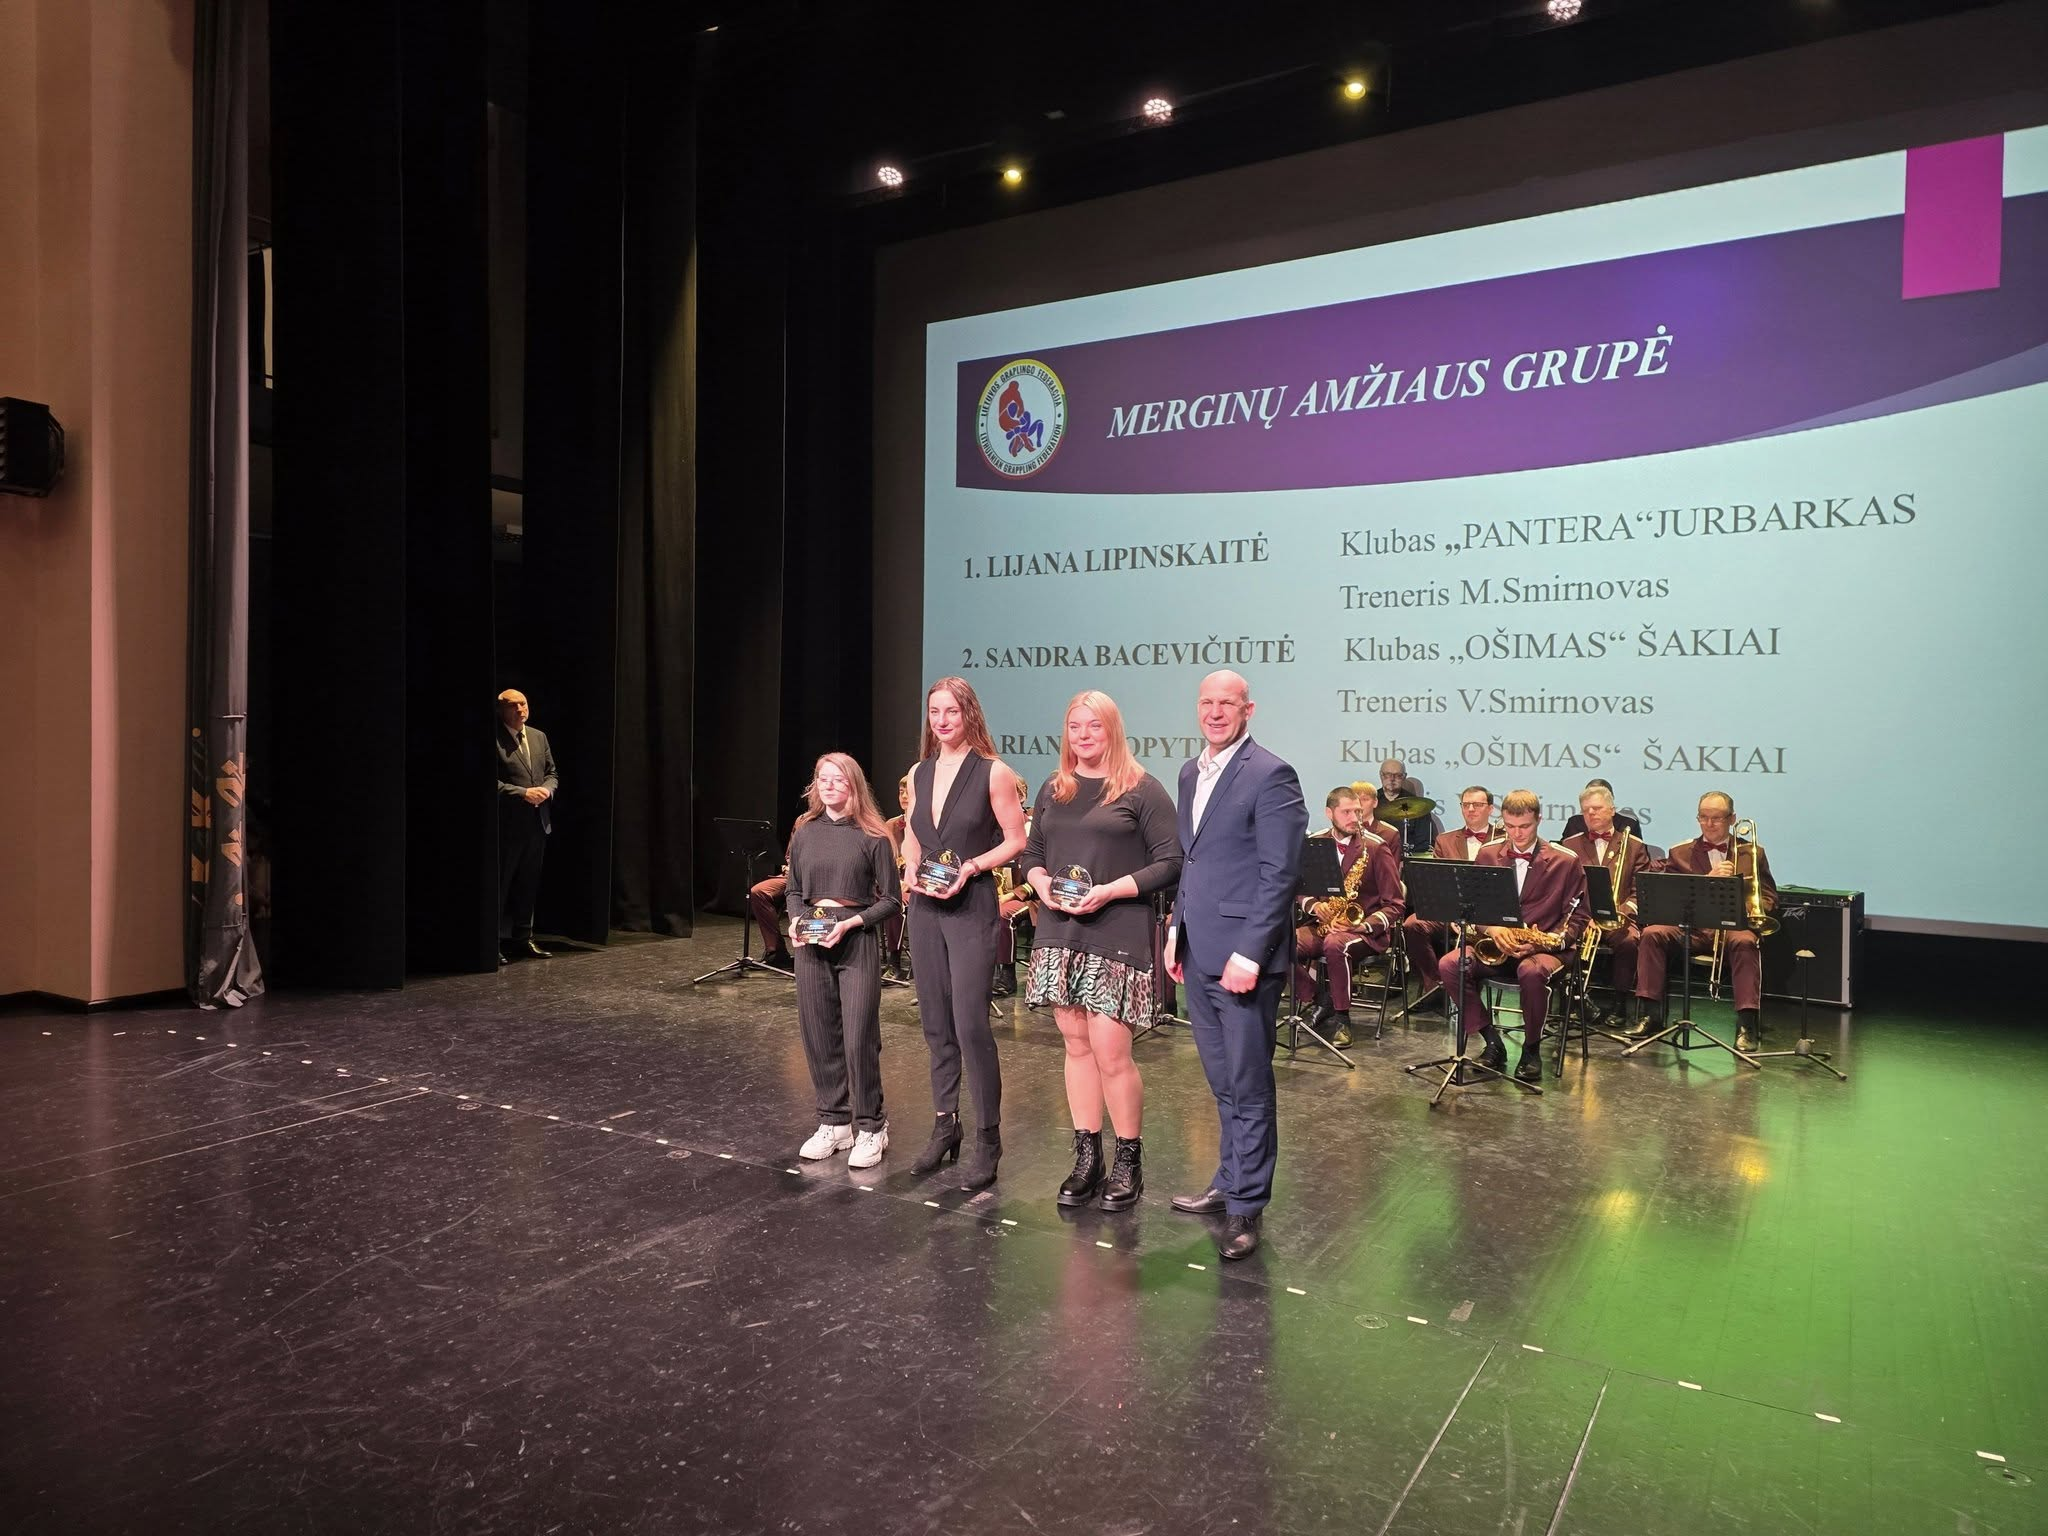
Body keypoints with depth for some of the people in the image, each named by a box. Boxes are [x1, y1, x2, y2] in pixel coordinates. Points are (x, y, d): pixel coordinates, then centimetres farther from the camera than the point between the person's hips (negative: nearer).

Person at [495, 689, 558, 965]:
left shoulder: (539, 736, 13)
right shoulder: (494, 739, -9)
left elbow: (552, 773, 16)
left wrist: (546, 789, -5)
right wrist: (523, 793, -18)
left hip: (537, 822, 7)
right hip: (507, 823, -6)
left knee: (528, 884, 12)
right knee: (501, 884, 0)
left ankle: (523, 939, 20)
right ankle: (496, 942, 7)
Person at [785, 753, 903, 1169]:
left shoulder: (872, 837, -4)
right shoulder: (804, 833, 8)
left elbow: (890, 899, -2)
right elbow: (794, 891, 16)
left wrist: (850, 923, -14)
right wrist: (796, 921, -3)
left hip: (858, 944, -4)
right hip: (811, 944, 4)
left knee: (859, 1039, -5)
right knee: (819, 1037, 8)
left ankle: (870, 1127, 11)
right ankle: (833, 1122, 23)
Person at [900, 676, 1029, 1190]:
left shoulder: (992, 772, -6)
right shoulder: (919, 774, 10)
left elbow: (1015, 840, -5)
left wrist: (970, 868, -16)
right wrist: (913, 870, -1)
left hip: (971, 907, -6)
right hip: (924, 908, 6)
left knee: (970, 1025, -8)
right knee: (935, 1024, 11)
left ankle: (987, 1141, 4)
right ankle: (944, 1126, 24)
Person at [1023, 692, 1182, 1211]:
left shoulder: (1141, 790, -4)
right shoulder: (1053, 791, 13)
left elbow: (1170, 862, -7)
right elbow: (1032, 853, 18)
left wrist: (1109, 891, -17)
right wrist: (1041, 883, -4)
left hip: (1116, 935, -5)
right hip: (1060, 933, 5)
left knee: (1110, 1052, -7)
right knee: (1076, 1045, 9)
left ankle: (1128, 1162, 11)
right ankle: (1086, 1158, 21)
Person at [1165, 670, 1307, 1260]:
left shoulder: (1270, 776, -12)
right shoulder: (1190, 773, 13)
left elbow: (1279, 874, -16)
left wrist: (1249, 954, -20)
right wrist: (1176, 931, 15)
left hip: (1243, 955, -7)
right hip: (1198, 954, 8)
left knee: (1248, 1086, 3)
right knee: (1223, 1083, 18)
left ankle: (1246, 1206, 14)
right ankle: (1229, 1183, 31)